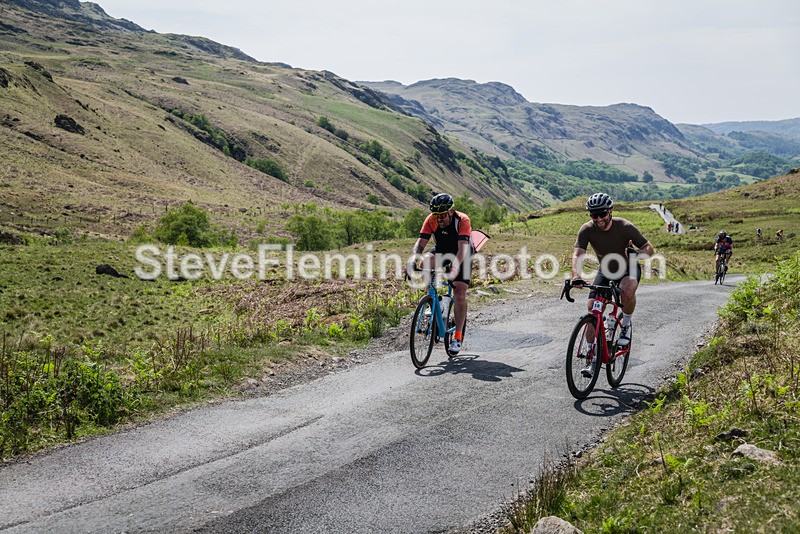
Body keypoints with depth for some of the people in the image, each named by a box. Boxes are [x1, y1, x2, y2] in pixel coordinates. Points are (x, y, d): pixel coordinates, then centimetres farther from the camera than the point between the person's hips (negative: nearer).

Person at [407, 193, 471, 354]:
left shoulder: (462, 220, -31)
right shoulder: (431, 220, -21)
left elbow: (462, 248, -41)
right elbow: (420, 243, -27)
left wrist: (455, 268, -57)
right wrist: (412, 262, -45)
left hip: (461, 256, -3)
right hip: (441, 251, 3)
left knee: (459, 294, -15)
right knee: (426, 262, -32)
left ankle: (458, 337, -7)